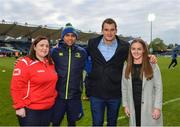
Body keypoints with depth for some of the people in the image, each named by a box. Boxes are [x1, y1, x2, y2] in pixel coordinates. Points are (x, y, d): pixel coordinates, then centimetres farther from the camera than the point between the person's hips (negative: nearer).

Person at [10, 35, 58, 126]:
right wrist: (19, 106, -16)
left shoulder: (50, 63, 6)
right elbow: (16, 87, -16)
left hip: (49, 108, 7)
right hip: (30, 110, -6)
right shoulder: (25, 63, -14)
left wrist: (53, 98, 14)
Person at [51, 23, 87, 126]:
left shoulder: (82, 52, 0)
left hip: (75, 95, 1)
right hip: (58, 94, -1)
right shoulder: (55, 51, -3)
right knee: (56, 122, 12)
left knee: (72, 122, 17)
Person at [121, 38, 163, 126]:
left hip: (150, 106, -2)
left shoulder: (152, 66, -7)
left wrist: (157, 107, -10)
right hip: (134, 107, 3)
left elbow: (158, 87, -6)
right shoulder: (127, 67, 2)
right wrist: (125, 105, 5)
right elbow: (124, 87, 6)